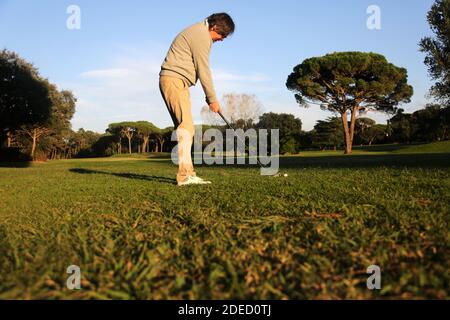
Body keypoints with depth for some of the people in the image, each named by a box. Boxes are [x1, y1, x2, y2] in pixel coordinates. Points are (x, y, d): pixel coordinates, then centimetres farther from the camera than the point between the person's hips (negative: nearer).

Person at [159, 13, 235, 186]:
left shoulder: (198, 32, 22)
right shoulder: (202, 35, -10)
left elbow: (200, 68, 20)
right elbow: (203, 70, -11)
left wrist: (210, 97, 13)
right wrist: (212, 99, -4)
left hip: (177, 81, 10)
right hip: (174, 79, -10)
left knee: (185, 128, 6)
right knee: (186, 126, -17)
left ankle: (187, 174, 6)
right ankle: (185, 175, -20)